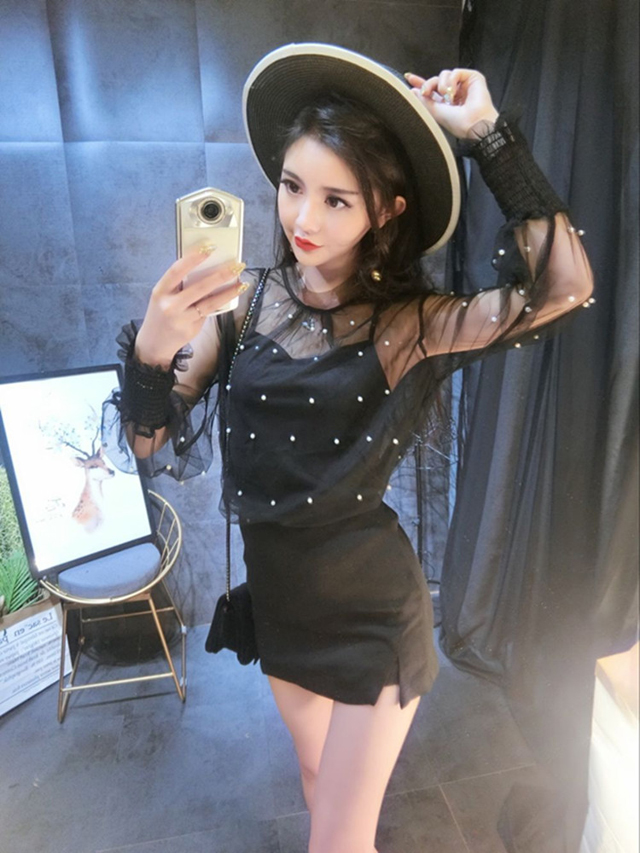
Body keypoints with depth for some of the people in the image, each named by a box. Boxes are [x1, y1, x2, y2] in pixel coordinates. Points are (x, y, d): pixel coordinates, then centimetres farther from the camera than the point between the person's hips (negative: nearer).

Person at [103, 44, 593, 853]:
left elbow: (567, 285, -30)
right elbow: (150, 445, -10)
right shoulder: (240, 301, -10)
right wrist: (148, 352, -29)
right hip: (276, 595, 4)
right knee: (317, 772, 31)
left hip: (373, 610, -3)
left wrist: (489, 135, -24)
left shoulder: (409, 325, -16)